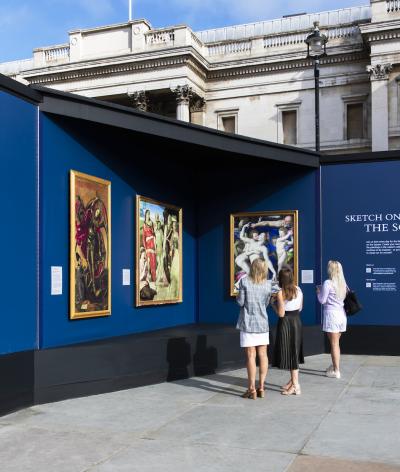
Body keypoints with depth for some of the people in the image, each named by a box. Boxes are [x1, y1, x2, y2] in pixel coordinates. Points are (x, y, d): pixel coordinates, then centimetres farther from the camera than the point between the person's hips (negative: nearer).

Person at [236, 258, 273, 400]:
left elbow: (240, 302, -8)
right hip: (262, 323, 3)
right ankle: (261, 388, 15)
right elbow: (266, 303, 6)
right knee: (263, 355, 10)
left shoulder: (244, 281, -10)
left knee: (251, 356, 0)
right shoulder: (268, 284, -1)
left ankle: (252, 389, 3)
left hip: (248, 323, -3)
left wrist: (238, 296, 11)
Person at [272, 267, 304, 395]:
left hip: (286, 323, -7)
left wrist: (273, 304, -2)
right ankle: (293, 381, 29)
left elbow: (281, 313, -16)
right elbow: (300, 308, 10)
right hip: (297, 322, 7)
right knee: (294, 351, 17)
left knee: (288, 353, 1)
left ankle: (295, 386, 3)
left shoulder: (280, 292, -16)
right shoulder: (298, 289, 2)